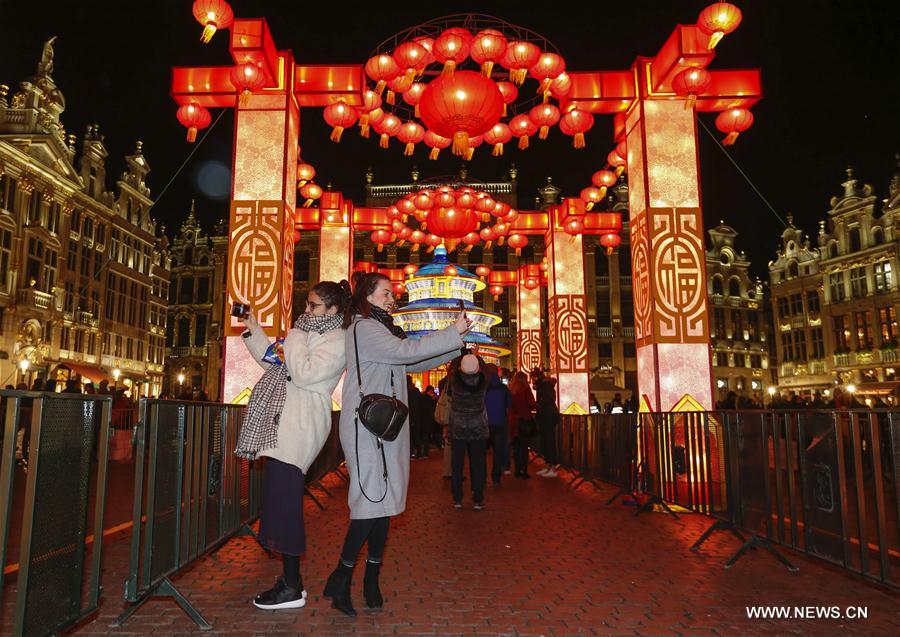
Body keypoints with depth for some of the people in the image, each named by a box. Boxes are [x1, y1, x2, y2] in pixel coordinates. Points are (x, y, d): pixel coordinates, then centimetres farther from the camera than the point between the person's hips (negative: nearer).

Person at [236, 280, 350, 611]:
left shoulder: (336, 341, -7)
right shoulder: (309, 332, 21)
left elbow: (304, 374, -19)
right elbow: (273, 362, 25)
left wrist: (293, 338, -8)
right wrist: (254, 331, 18)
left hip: (301, 425, -9)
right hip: (286, 422, 9)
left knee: (283, 501, -9)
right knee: (281, 500, 10)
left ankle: (292, 588, 0)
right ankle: (290, 579, 20)